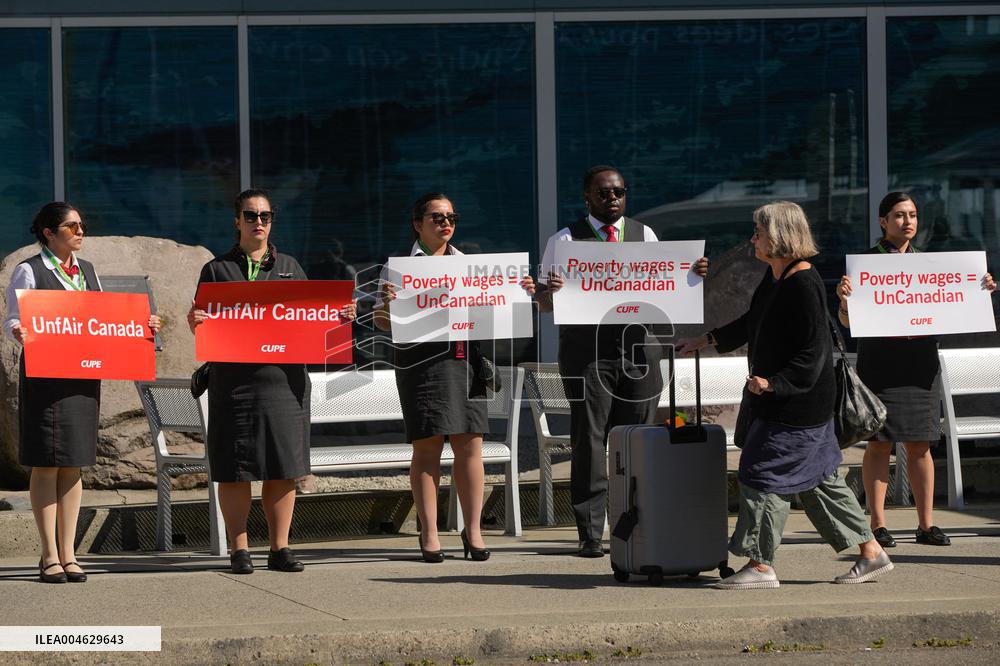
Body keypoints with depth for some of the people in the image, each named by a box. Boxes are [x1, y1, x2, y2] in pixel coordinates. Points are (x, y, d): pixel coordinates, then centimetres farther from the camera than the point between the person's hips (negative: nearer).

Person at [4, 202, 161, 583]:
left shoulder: (87, 271, 17)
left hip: (84, 376, 6)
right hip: (44, 376, -6)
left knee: (73, 465, 6)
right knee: (46, 464, -4)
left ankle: (68, 554, 10)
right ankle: (50, 556, 0)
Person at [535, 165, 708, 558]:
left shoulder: (644, 235, 13)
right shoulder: (565, 240, 4)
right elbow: (543, 303, 2)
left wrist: (693, 274, -8)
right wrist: (549, 290, -21)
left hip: (636, 349, 3)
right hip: (586, 354, -3)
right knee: (589, 443, -3)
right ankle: (590, 535, -1)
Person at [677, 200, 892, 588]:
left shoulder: (804, 285, -19)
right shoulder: (775, 276, 11)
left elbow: (813, 350, -21)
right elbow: (752, 323, 27)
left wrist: (774, 383, -27)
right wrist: (708, 340, 27)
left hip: (797, 405, -10)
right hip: (779, 400, 10)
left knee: (765, 473, -5)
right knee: (816, 478, 13)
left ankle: (760, 565, 2)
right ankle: (870, 552, 19)